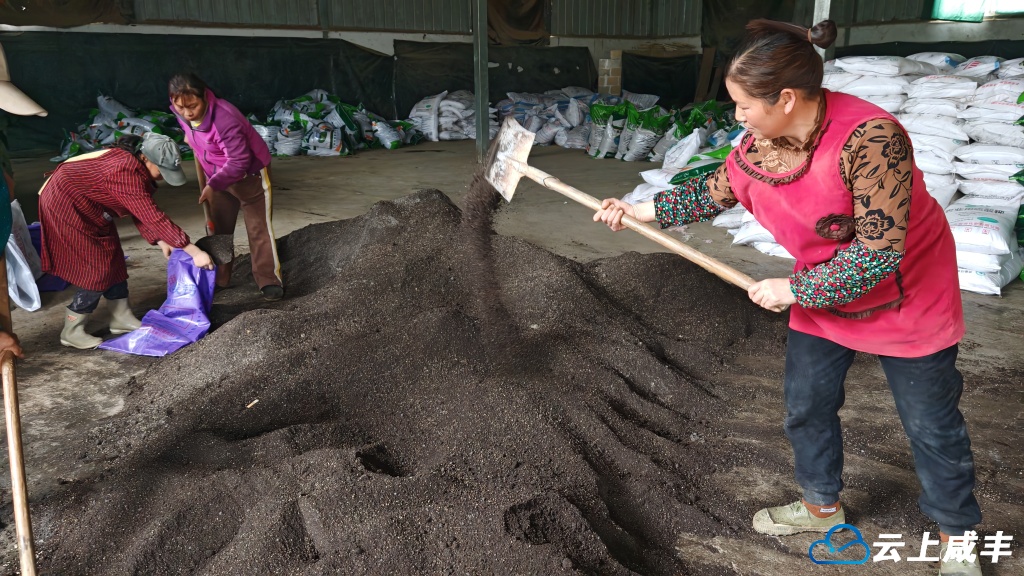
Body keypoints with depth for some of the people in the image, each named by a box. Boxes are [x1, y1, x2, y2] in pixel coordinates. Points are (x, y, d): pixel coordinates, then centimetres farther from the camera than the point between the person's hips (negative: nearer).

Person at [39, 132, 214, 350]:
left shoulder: (134, 165, -2)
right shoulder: (126, 172, -33)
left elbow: (142, 213, 2)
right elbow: (153, 217, -36)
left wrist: (160, 241, -11)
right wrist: (193, 251, -36)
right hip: (65, 204, -10)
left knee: (113, 258, 10)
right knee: (98, 267, -7)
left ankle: (121, 319, 21)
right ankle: (72, 332, 4)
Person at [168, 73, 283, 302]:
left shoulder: (224, 119, -37)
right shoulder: (181, 113, -13)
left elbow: (239, 162, -33)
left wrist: (212, 185, -29)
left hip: (250, 174, -7)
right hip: (218, 175, 7)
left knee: (259, 228, -4)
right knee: (216, 227, 12)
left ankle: (270, 281, 3)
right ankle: (217, 279, 23)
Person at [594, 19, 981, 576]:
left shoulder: (870, 138, -35)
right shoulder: (761, 142, -13)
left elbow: (879, 253, -33)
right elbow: (713, 191, 5)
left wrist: (794, 289, -25)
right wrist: (639, 210, 0)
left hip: (907, 296, -6)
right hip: (820, 296, 7)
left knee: (931, 426, 9)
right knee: (806, 404, 15)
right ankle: (822, 504, 39)